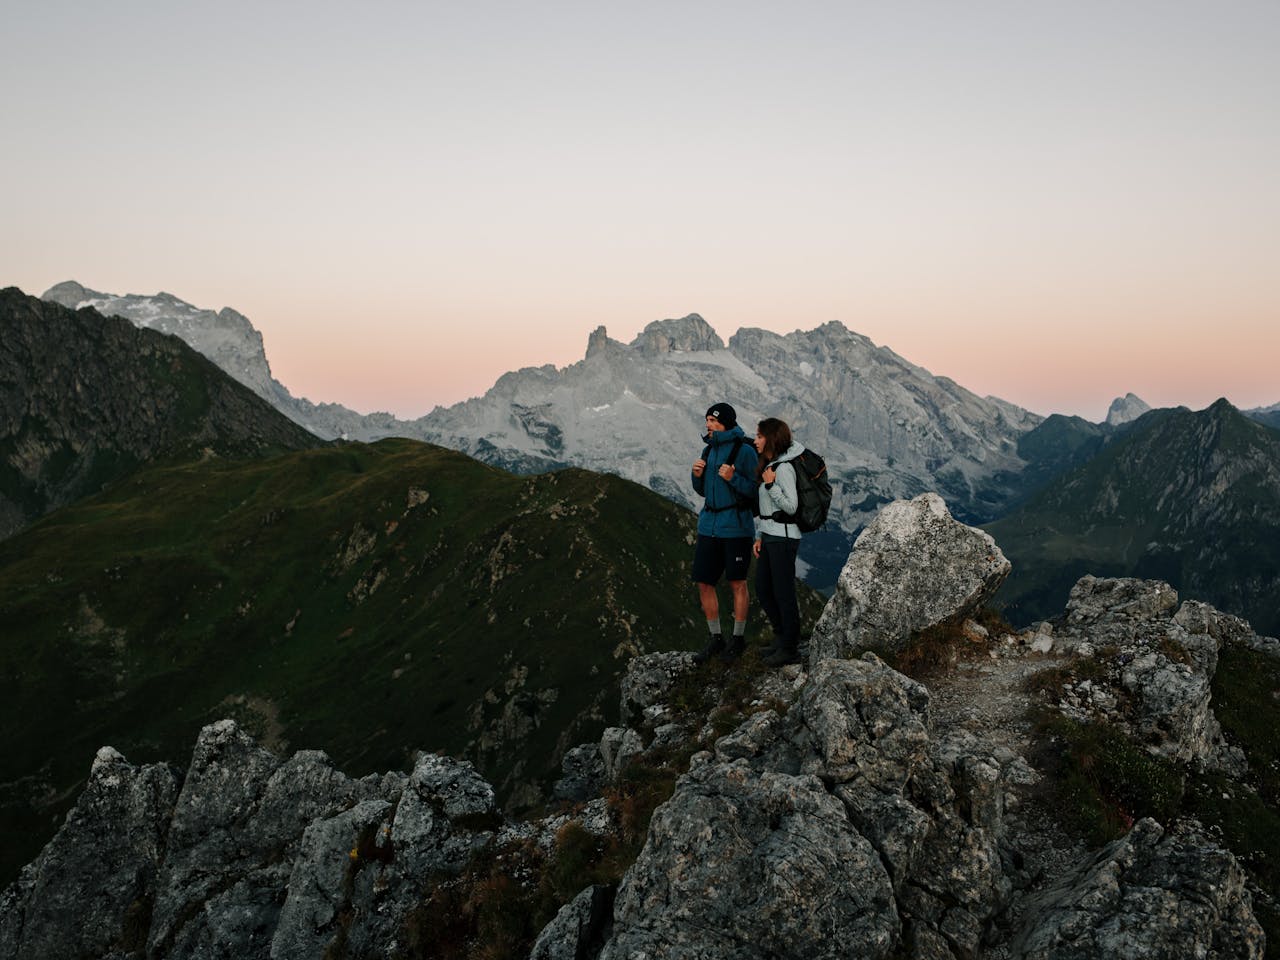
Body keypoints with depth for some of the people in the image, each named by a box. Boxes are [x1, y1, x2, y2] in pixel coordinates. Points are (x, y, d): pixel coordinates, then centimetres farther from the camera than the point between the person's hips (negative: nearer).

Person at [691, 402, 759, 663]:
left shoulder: (744, 451, -9)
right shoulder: (708, 450, 11)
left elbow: (755, 492, -9)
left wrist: (733, 478, -23)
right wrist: (697, 475, -3)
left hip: (736, 528, -6)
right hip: (709, 525, 6)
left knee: (737, 584, 6)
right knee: (704, 584, 6)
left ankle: (738, 638, 20)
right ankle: (716, 639, 20)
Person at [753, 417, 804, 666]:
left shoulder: (784, 468, -16)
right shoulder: (768, 465, 13)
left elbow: (791, 507, -18)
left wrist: (770, 485, -21)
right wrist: (759, 537, 16)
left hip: (783, 537, -10)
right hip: (769, 535, 10)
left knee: (784, 593, 0)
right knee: (763, 589, 16)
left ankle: (790, 649, 12)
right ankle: (782, 638, 30)